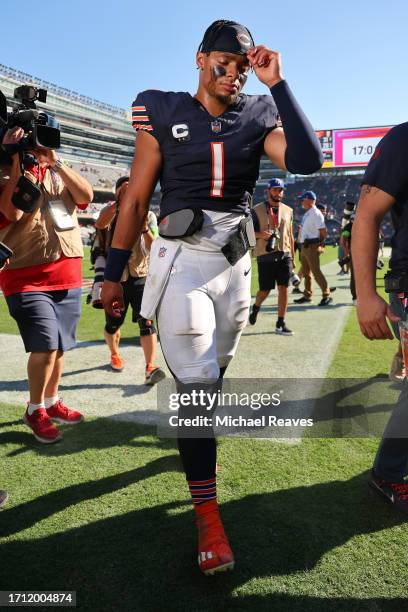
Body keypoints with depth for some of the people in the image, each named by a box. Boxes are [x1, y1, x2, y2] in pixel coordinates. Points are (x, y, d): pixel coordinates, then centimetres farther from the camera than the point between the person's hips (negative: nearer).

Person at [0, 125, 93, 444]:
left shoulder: (59, 173, 16)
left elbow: (87, 196, -2)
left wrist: (56, 162, -8)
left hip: (68, 276, 5)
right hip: (26, 278, -5)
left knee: (59, 346, 12)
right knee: (46, 345, -13)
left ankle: (52, 401, 29)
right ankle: (35, 410, 7)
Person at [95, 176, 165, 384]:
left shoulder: (148, 216, 3)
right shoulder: (110, 212, 2)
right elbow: (99, 224, -23)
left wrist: (144, 228, -24)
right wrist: (119, 202, -32)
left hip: (140, 275, -1)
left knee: (146, 322, -14)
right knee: (113, 324, 11)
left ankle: (150, 368, -17)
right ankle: (114, 355, 39)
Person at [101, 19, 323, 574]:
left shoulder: (256, 116, 7)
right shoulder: (164, 114, 1)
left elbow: (307, 161, -12)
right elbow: (135, 199, 1)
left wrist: (277, 84, -9)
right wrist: (113, 273, 0)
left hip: (236, 264, 3)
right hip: (181, 262, -3)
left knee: (211, 373, 16)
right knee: (197, 381, -8)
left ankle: (193, 440, 44)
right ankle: (208, 514, 3)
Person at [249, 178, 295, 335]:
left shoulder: (288, 210, 13)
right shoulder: (257, 210, 1)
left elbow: (290, 236, 16)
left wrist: (292, 257, 13)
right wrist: (260, 234, -19)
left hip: (284, 255, 3)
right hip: (265, 255, -3)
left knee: (284, 289, -1)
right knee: (265, 290, 2)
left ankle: (280, 323, 8)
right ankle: (256, 307, 34)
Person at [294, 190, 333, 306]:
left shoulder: (316, 213, -13)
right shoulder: (306, 214, 16)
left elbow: (323, 231, -17)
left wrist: (320, 243, -9)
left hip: (312, 246, -10)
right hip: (304, 246, 10)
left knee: (316, 271, -11)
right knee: (306, 271, 15)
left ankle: (327, 295, -7)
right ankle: (307, 295, 25)